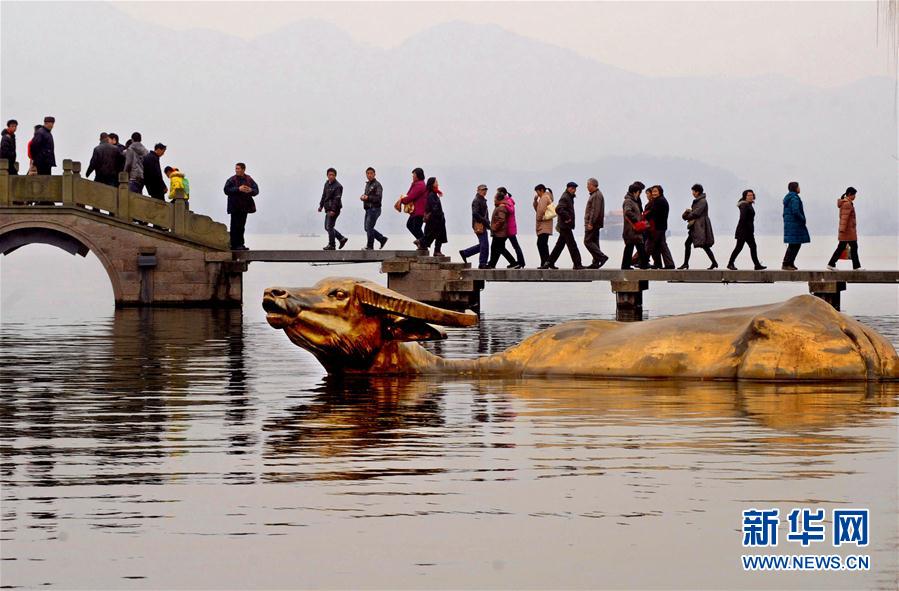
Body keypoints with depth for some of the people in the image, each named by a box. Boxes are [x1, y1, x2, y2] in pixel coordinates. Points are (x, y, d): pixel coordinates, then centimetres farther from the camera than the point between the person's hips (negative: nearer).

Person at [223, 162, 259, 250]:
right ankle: (234, 245, -5)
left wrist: (251, 190, -17)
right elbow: (227, 190, -15)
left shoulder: (249, 179, 6)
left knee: (241, 226, 11)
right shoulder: (232, 180, -5)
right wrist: (238, 189, -24)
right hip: (235, 206, -4)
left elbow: (256, 190, 6)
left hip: (245, 206, 4)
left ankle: (240, 244, 18)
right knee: (235, 226, -7)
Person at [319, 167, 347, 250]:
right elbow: (324, 196, 23)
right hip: (328, 209, 9)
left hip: (334, 210, -9)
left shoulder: (338, 186, -14)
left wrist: (333, 210, -25)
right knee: (327, 227, 13)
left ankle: (331, 245, 1)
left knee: (329, 227, -7)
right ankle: (342, 239, 21)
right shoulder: (327, 184, 12)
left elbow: (337, 199, -19)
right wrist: (321, 205, 19)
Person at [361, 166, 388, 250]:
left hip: (374, 209, -9)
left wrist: (368, 197, -23)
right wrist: (363, 197, 3)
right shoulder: (367, 184, 16)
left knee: (369, 227, -7)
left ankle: (370, 246, 3)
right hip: (368, 209, 9)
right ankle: (382, 239, 22)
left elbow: (378, 197, -19)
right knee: (366, 227, 12)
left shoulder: (377, 185, -11)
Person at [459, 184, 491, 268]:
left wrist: (487, 222, 11)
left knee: (483, 244, 14)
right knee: (484, 245, -8)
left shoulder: (482, 200, 19)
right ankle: (482, 264, -2)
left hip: (482, 225, 10)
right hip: (479, 225, -10)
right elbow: (475, 214, -23)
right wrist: (486, 222, -21)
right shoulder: (476, 201, -12)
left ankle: (464, 253, 21)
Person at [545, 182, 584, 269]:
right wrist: (567, 218, -22)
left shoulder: (569, 197, 17)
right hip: (565, 226, -10)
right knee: (572, 245, -8)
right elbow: (558, 209, -28)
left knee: (560, 245, 13)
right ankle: (577, 264, -7)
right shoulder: (565, 198, -15)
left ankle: (550, 262, 18)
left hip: (565, 226, 10)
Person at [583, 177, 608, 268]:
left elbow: (595, 210, -22)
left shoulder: (596, 196, -15)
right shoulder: (594, 194, 18)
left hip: (593, 223, -11)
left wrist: (590, 223, -24)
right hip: (594, 224, 11)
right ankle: (596, 262, 11)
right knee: (594, 242, 10)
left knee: (588, 241, -11)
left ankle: (602, 257, -16)